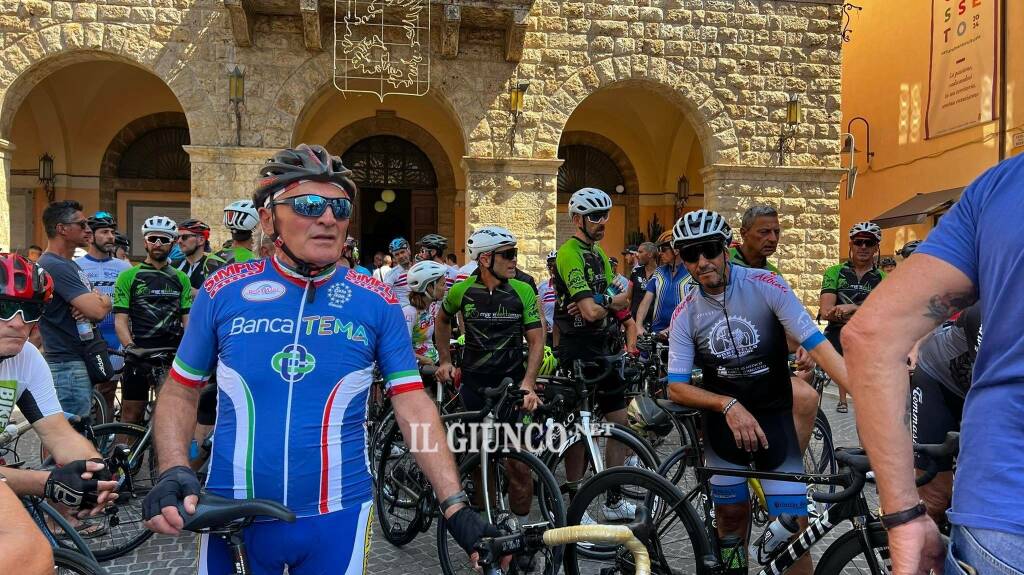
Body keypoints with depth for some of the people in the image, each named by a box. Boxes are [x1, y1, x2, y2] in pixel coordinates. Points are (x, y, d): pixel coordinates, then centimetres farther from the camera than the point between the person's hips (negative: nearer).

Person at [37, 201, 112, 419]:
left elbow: (98, 310, 15)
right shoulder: (54, 266, -16)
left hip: (84, 360, 10)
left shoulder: (71, 265, 16)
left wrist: (94, 303, -10)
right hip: (67, 365, -10)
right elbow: (99, 309, -25)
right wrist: (103, 300, -1)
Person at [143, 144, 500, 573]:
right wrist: (174, 472, -11)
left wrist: (455, 505, -12)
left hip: (337, 517, -1)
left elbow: (413, 406, -6)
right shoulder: (224, 290, -3)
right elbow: (180, 392, 5)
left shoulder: (376, 302, -5)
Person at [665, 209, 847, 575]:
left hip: (773, 414, -1)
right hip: (722, 416, 1)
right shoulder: (685, 313, -8)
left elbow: (817, 345, -18)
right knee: (731, 517, 9)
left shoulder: (766, 284, -14)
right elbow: (676, 388, -10)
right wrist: (729, 405, -25)